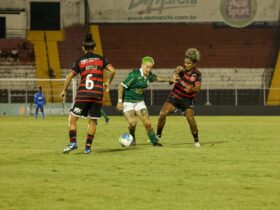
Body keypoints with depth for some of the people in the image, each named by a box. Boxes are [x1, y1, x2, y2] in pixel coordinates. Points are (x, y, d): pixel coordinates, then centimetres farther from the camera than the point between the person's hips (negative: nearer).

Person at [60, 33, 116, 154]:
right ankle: (88, 147, 6)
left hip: (83, 94, -2)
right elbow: (112, 71, -1)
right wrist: (108, 83, 16)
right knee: (92, 120, 10)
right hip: (98, 94, 2)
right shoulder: (101, 59, 9)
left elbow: (70, 76, -2)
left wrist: (64, 90, 9)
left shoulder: (79, 61, 5)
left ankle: (73, 142, -7)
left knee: (72, 118, 7)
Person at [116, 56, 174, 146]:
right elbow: (121, 86, -19)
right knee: (132, 122, -21)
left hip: (139, 101, 6)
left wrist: (169, 79, 18)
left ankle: (154, 141, 9)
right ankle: (132, 138, 8)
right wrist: (120, 101, -19)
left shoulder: (148, 75, -1)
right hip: (128, 101, -6)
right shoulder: (134, 75, -23)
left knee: (147, 123, -4)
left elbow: (156, 78, 22)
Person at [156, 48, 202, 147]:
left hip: (187, 99, -1)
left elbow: (198, 89, -17)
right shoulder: (181, 69, -10)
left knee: (190, 118, -19)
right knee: (163, 113, -15)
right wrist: (176, 73, -41)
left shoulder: (197, 74, -10)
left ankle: (196, 140, 1)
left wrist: (191, 89, -40)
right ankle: (158, 136, 3)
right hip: (175, 96, 1)